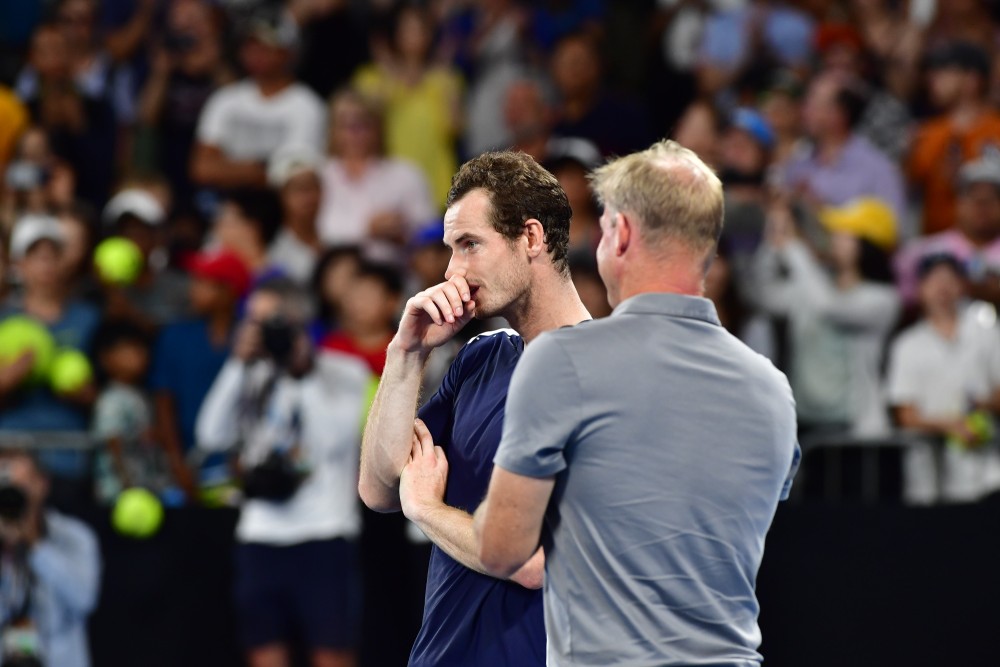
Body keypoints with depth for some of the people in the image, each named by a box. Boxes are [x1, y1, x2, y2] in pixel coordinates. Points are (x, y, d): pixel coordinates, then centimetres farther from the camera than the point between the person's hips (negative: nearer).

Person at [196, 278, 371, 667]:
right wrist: (239, 364, -4)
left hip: (324, 536, -4)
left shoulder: (345, 374, 2)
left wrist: (304, 374, -12)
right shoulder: (256, 379, 13)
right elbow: (212, 436, 0)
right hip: (261, 536, 4)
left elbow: (333, 439, -13)